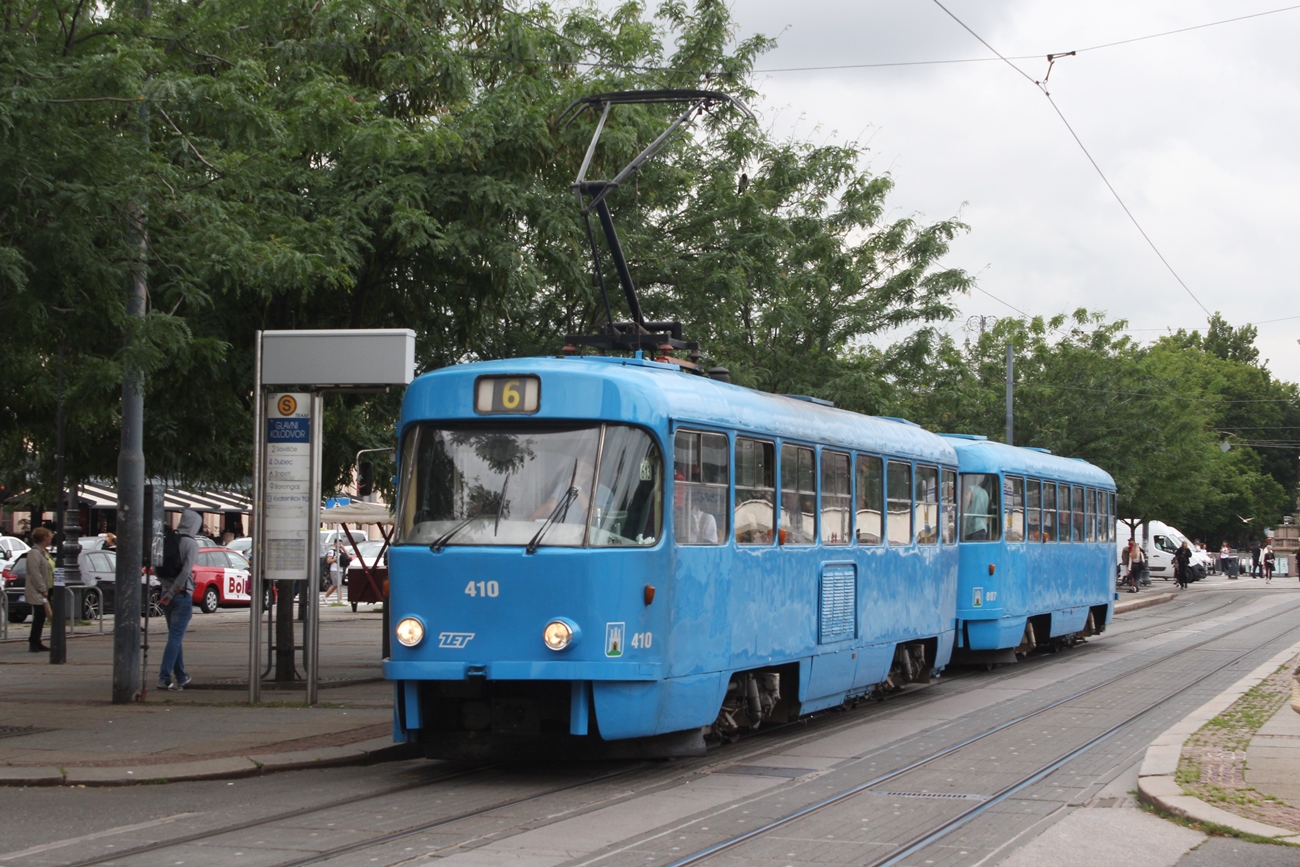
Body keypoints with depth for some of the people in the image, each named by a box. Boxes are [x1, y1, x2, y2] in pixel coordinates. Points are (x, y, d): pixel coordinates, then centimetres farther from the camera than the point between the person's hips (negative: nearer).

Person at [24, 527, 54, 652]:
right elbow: (35, 574, -21)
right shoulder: (34, 553, -15)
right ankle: (34, 643, -3)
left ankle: (36, 643, 15)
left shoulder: (45, 552, 17)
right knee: (39, 617, -7)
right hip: (37, 593, -9)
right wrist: (43, 590, -21)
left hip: (46, 591, 9)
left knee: (41, 618, 10)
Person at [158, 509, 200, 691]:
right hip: (182, 595, -6)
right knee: (175, 637, -7)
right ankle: (164, 678, -16)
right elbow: (186, 571, -20)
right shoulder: (191, 544, -10)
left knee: (175, 637, 17)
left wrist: (167, 591, 10)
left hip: (167, 593, 6)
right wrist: (172, 593, -17)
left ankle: (180, 677, 26)